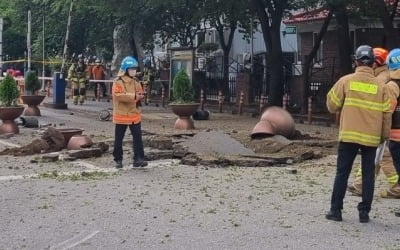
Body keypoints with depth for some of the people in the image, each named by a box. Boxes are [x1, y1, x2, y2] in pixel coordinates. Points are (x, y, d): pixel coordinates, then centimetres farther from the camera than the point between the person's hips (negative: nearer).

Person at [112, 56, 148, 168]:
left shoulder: (136, 81, 8)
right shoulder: (118, 81, -11)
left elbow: (139, 93, 12)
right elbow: (118, 95, -22)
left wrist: (140, 96, -13)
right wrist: (133, 96, -27)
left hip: (134, 114, 4)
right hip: (121, 115, -4)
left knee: (137, 137, -3)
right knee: (118, 139, 6)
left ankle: (138, 159, -2)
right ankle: (118, 160, 17)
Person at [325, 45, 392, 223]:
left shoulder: (346, 81, -3)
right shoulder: (380, 86, 1)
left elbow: (332, 105, 2)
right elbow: (386, 113, 4)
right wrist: (384, 135, 15)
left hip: (348, 135, -1)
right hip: (372, 137, 1)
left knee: (342, 173, 6)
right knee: (368, 174, 9)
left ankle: (336, 210, 7)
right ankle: (364, 212, 8)